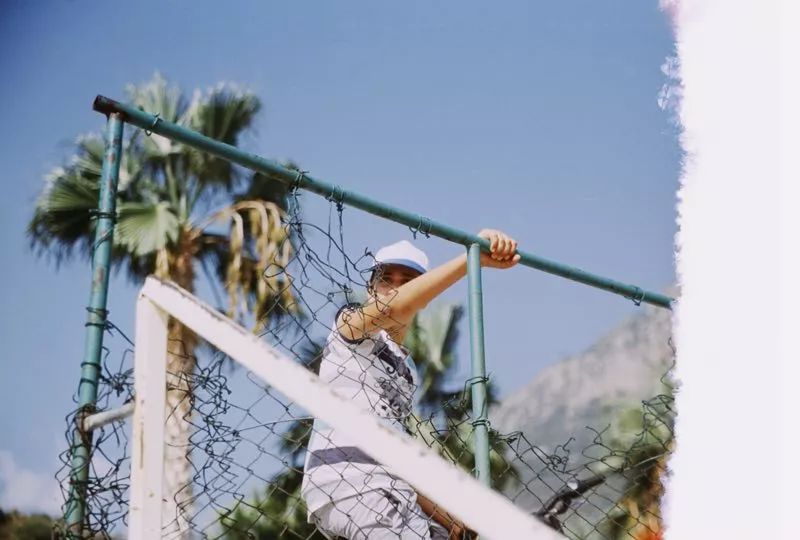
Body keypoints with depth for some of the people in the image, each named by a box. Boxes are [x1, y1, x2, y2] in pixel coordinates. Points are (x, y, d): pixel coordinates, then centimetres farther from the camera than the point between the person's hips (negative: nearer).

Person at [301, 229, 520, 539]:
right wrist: (474, 256, -23)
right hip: (346, 482, -9)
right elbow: (395, 307, -19)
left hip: (388, 491, 9)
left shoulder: (407, 368, 27)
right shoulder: (349, 324, 5)